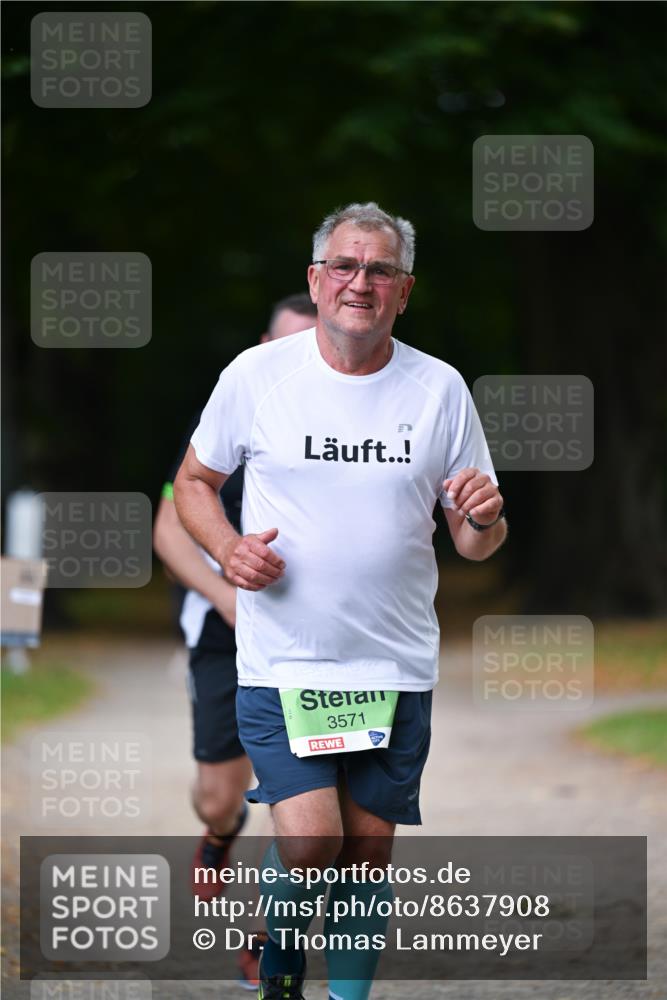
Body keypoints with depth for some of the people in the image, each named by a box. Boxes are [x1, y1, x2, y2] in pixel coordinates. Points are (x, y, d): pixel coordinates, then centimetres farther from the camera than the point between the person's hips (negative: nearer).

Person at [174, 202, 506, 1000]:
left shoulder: (439, 389, 2)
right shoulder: (255, 375, -3)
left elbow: (473, 543, 7)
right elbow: (193, 482, 10)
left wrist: (484, 523, -17)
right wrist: (229, 550, -10)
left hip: (397, 668, 2)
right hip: (280, 663, -2)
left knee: (368, 850, 7)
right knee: (309, 842, -14)